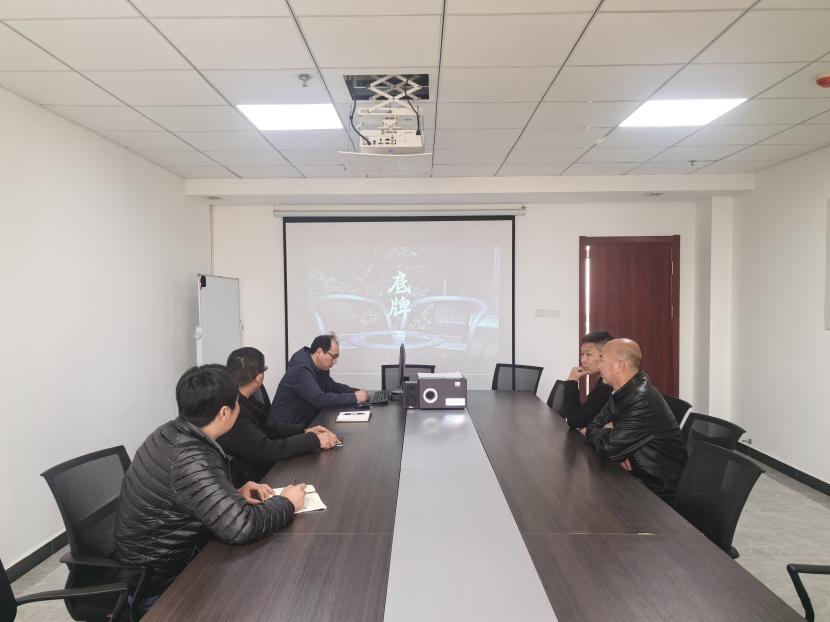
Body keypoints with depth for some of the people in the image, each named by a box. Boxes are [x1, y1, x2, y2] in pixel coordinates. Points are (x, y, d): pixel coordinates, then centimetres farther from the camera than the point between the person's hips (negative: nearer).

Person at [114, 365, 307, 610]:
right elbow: (242, 527, -34)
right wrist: (286, 503, -17)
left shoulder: (171, 433, -5)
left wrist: (234, 494, -2)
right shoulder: (191, 460, -31)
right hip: (160, 584, -7)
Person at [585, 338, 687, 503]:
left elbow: (607, 447, -27)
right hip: (635, 474, 7)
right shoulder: (623, 391, 4)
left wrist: (591, 432, -6)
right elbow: (595, 424, 7)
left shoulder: (643, 401, -26)